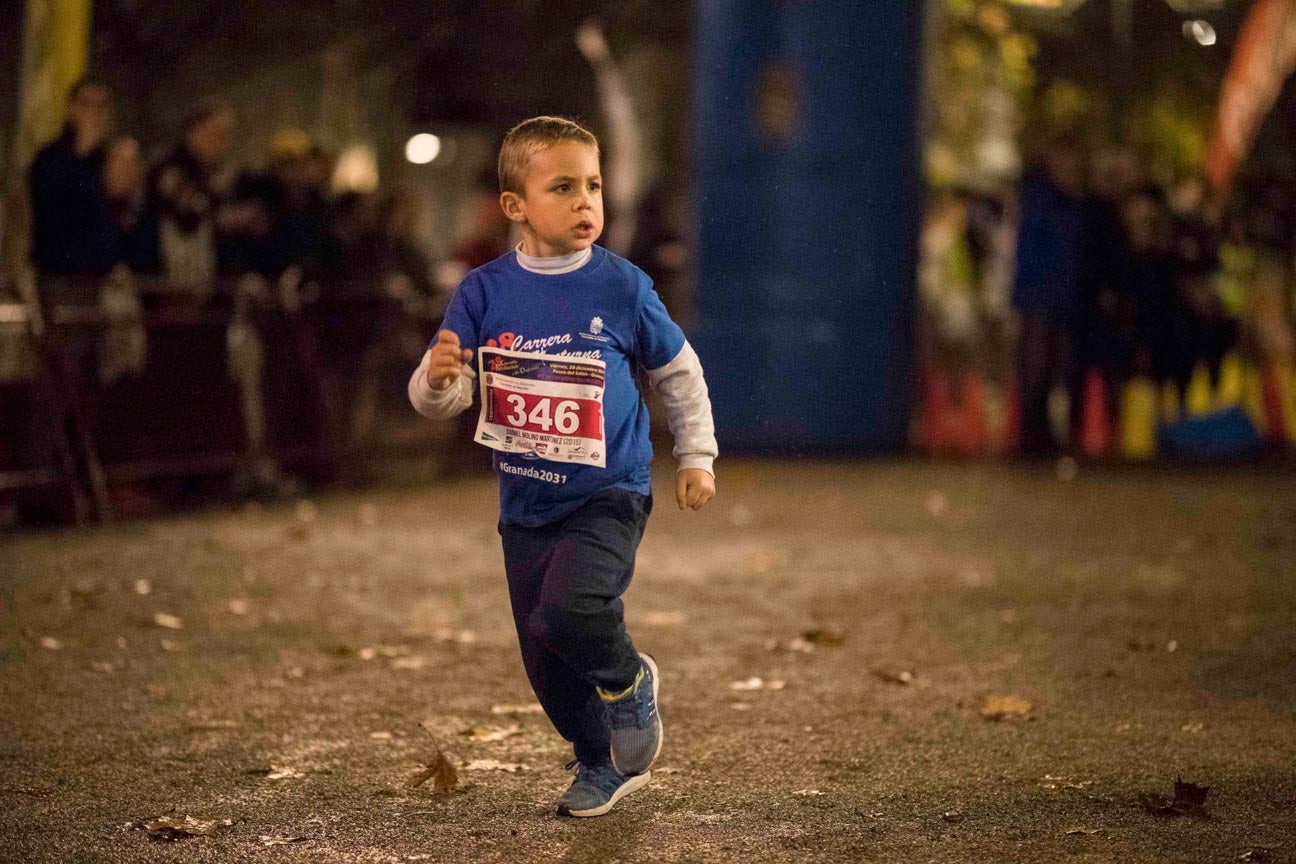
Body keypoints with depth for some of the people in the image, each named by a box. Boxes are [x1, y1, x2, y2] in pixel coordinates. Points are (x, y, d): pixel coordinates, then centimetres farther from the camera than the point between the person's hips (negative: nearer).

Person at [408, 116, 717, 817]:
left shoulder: (621, 287, -7)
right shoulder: (485, 293, -5)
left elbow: (678, 372, 9)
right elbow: (440, 400, -5)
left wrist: (696, 457, 9)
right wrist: (437, 375, -27)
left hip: (607, 496, -3)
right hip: (525, 506, 3)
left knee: (568, 610, -28)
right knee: (545, 661, 10)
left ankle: (629, 682, 4)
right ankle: (601, 766, 35)